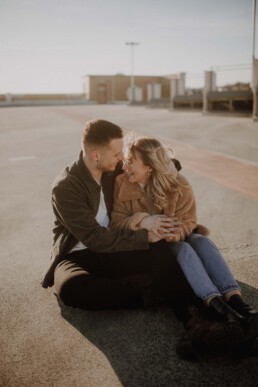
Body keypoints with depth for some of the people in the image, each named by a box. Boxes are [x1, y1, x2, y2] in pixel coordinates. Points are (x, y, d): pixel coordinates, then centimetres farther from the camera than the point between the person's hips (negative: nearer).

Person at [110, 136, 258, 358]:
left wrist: (176, 233, -35)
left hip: (175, 238, 3)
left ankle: (238, 304, -47)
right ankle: (220, 311, -50)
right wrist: (142, 221, -36)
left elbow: (188, 222, -11)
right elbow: (116, 222, -15)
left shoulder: (178, 185, -11)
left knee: (202, 242, -29)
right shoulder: (121, 184, -12)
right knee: (183, 249, -32)